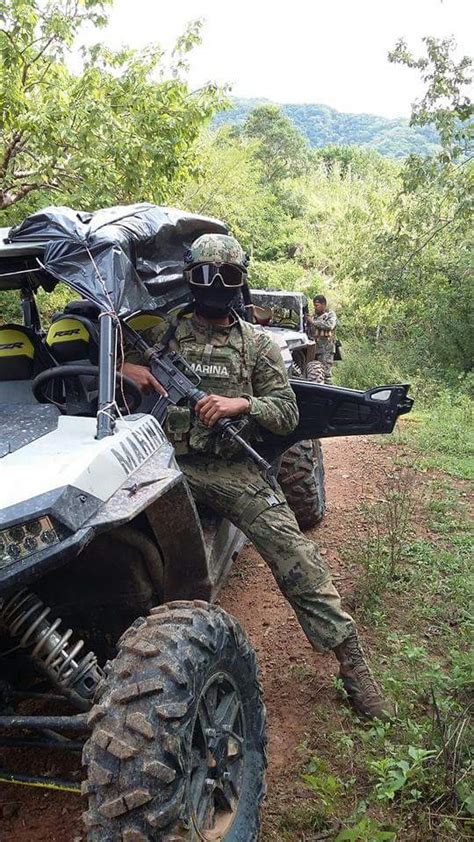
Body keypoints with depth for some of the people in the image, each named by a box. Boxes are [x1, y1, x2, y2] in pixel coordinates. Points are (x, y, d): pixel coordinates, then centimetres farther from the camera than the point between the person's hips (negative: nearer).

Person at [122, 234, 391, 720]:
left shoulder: (257, 345, 10)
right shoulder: (163, 334, 12)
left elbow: (288, 412, 4)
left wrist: (241, 403, -14)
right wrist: (123, 366, -5)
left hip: (235, 470, -1)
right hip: (172, 464, 1)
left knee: (296, 559, -11)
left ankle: (352, 665, 1)